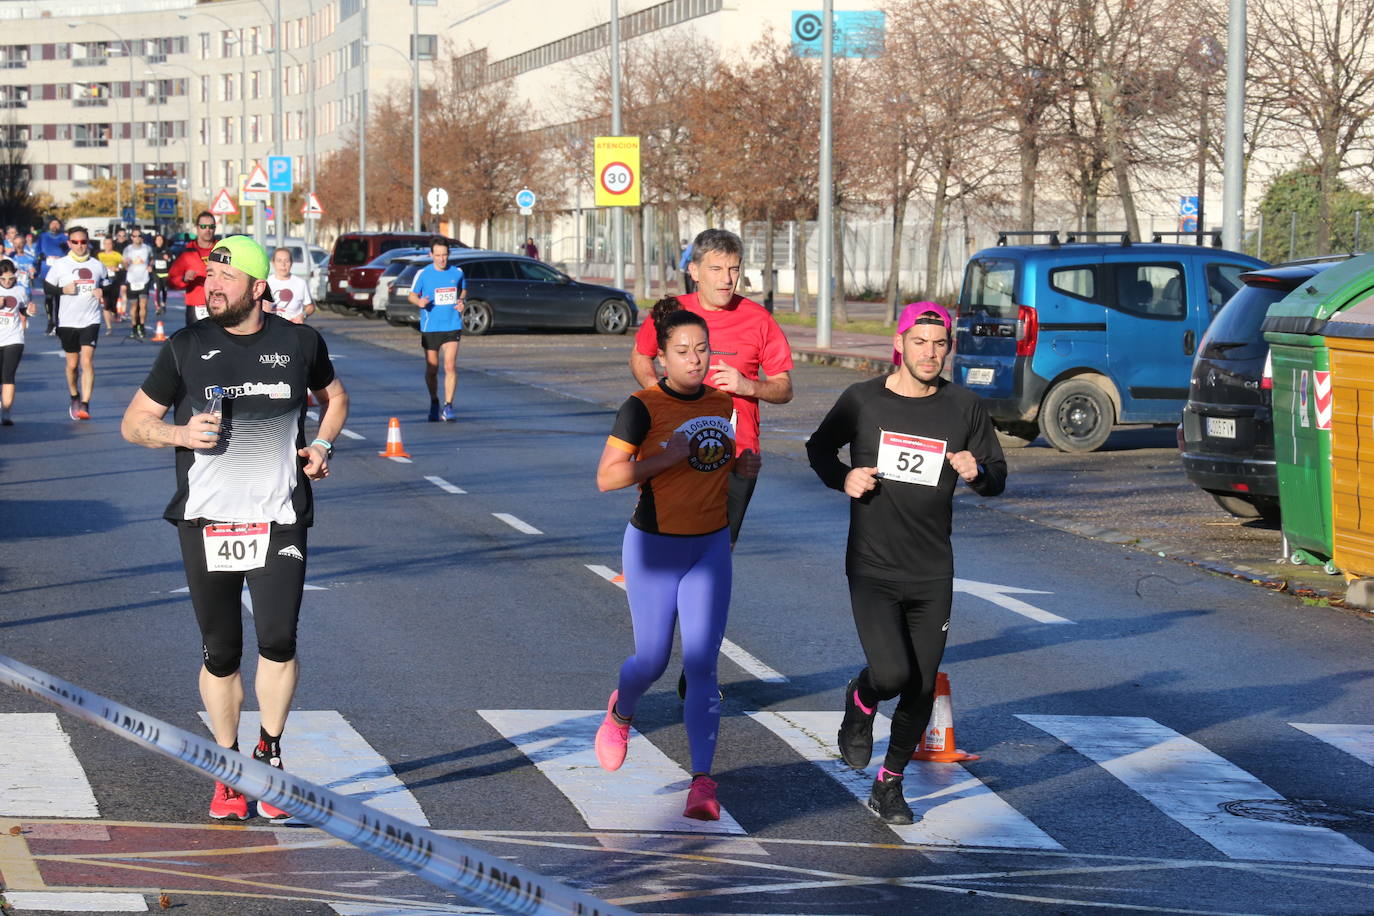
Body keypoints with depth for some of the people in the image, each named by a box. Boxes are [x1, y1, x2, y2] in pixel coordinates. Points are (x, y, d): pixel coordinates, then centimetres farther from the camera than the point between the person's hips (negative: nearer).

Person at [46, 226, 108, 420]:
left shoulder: (97, 265, 5)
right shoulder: (60, 265, 1)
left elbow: (109, 286, 17)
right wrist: (63, 290, -14)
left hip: (91, 321, 0)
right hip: (67, 322, 0)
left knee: (87, 361, -14)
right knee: (72, 364, 10)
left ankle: (85, 404, -16)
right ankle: (74, 398, 33)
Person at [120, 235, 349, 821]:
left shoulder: (299, 343, 4)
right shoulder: (186, 348, 2)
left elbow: (334, 396, 24)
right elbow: (133, 422, 8)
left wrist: (322, 445, 6)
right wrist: (179, 433, -12)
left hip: (278, 518, -1)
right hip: (205, 520, 1)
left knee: (278, 638, -15)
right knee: (220, 652, 5)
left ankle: (269, 753, 6)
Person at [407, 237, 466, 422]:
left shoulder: (457, 272, 3)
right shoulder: (423, 274, -2)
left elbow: (463, 290, 20)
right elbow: (412, 295, 7)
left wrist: (462, 301, -2)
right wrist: (419, 302, -16)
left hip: (452, 326, 0)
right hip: (429, 328, 0)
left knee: (450, 366, -14)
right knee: (432, 369, 8)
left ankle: (448, 407, -10)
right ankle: (434, 404, 29)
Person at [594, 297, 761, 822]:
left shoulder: (723, 403, 3)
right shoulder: (642, 407, -13)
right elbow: (606, 477, -16)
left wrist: (742, 467, -2)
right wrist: (667, 457, -26)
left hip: (710, 548, 3)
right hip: (654, 547, -3)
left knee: (701, 666, -6)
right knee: (652, 660, 8)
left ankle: (702, 782, -9)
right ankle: (619, 714, 43)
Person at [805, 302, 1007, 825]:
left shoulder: (964, 408, 1)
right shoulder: (862, 401, -3)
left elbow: (998, 477, 8)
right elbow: (819, 447, 13)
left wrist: (977, 472, -15)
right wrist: (842, 478, -7)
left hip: (932, 575, 3)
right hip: (872, 568, -2)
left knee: (922, 690, 5)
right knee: (892, 673, -18)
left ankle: (889, 785, 24)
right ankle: (861, 703, 18)